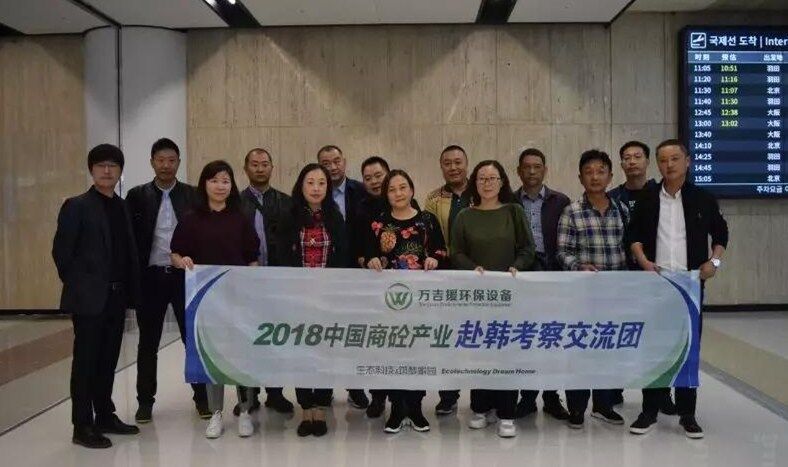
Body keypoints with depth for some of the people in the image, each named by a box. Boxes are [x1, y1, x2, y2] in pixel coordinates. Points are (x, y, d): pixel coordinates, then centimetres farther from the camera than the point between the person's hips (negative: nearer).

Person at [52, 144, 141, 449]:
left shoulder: (123, 207, 12)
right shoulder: (77, 206, -7)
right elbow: (61, 251, -8)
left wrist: (130, 289, 7)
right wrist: (77, 285, -4)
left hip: (117, 296, 6)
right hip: (89, 297, -6)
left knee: (108, 360, 14)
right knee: (86, 361, 2)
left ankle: (105, 417, 25)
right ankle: (82, 426, 10)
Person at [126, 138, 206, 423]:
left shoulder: (193, 195, 3)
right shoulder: (137, 196, 2)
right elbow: (130, 237, 1)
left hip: (185, 275, 0)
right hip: (150, 277, 0)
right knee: (148, 343, 10)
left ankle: (202, 397, 19)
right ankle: (145, 401, 23)